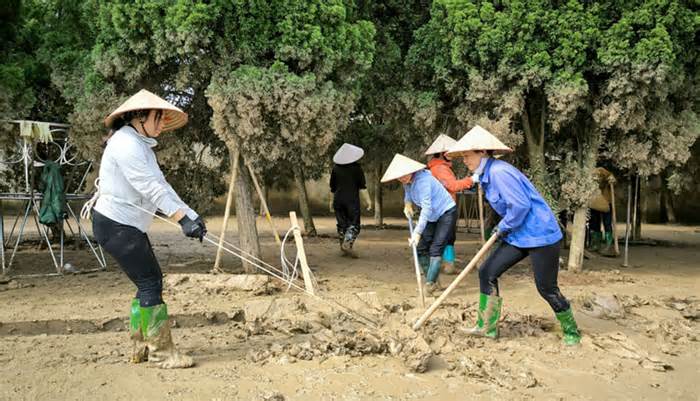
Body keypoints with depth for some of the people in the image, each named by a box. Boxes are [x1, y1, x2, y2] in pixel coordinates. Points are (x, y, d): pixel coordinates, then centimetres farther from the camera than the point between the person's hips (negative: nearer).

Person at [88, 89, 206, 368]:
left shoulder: (141, 145, 13)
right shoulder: (125, 144, -18)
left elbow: (160, 185, 6)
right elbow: (151, 188, -26)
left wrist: (191, 214, -4)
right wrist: (183, 219, -30)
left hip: (130, 227, 10)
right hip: (115, 226, -10)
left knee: (149, 283, 11)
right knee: (151, 284, -8)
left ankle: (141, 347, 21)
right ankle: (160, 352, 0)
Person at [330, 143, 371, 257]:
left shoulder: (335, 168, 6)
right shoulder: (356, 168, -5)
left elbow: (332, 188, 13)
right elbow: (362, 187, -6)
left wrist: (332, 201, 25)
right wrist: (368, 200, -1)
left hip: (338, 200, 4)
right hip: (352, 200, -4)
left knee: (341, 224, 12)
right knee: (354, 224, 0)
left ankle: (343, 245, 16)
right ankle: (347, 244, -19)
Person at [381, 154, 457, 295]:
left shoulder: (422, 179, -30)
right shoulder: (407, 181, -4)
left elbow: (426, 208, -36)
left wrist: (417, 232, -41)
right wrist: (408, 203, 0)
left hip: (446, 212, -9)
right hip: (432, 216, 9)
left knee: (435, 249, -17)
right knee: (421, 248, 2)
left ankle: (430, 283, -16)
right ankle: (431, 282, 12)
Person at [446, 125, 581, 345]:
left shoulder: (499, 172, -21)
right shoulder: (487, 175, 10)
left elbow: (520, 205, -25)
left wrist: (503, 227, -11)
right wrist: (503, 228, 8)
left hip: (540, 235, -10)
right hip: (518, 235, 10)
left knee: (547, 288, 1)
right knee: (487, 272, 4)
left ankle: (571, 331, 24)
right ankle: (487, 326, 13)